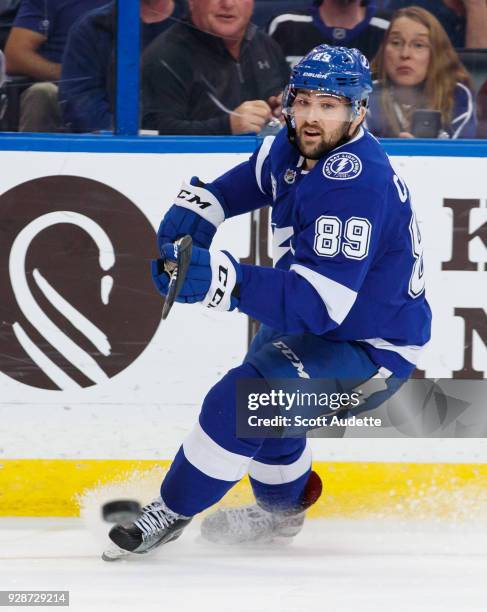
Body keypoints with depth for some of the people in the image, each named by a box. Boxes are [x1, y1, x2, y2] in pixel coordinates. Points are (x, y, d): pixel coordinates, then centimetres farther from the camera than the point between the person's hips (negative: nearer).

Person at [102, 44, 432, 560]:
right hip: (315, 321, 10)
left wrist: (225, 280, -48)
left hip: (372, 348, -10)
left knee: (245, 395, -26)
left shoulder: (356, 186, -34)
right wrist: (197, 205, -1)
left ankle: (171, 513, -9)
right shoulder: (296, 146, -7)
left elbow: (319, 304, -39)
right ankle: (281, 508, 55)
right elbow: (252, 178, 18)